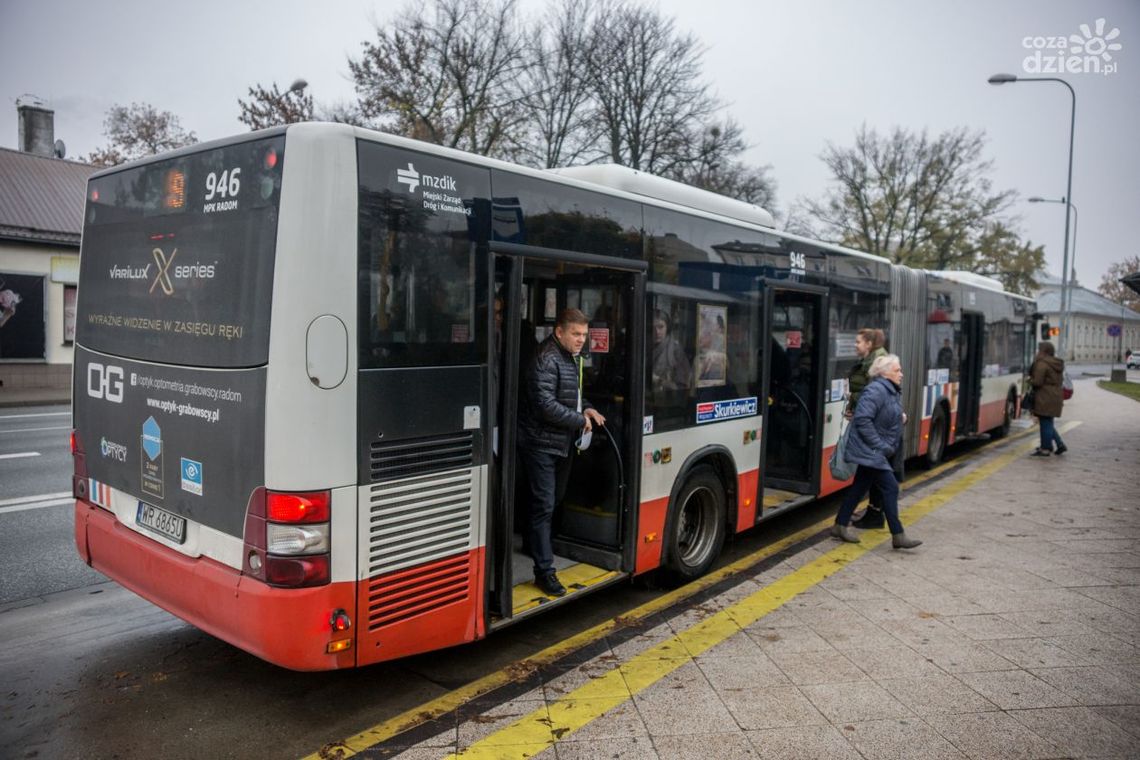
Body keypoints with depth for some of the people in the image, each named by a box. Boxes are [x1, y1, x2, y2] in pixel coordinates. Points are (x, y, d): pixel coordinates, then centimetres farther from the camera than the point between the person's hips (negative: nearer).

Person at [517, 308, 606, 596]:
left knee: (556, 498, 21)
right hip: (541, 443, -9)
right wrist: (580, 420, -16)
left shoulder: (573, 358, 11)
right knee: (544, 505, -6)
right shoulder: (546, 359, -18)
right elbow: (545, 404, -25)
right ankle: (544, 570, 1)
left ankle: (535, 544, 41)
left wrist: (586, 408, 3)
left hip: (562, 442, 10)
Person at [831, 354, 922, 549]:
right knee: (890, 487, -9)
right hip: (869, 451, -10)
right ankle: (898, 535, -3)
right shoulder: (876, 390, -19)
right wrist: (880, 445, -23)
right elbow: (862, 420, -25)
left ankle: (840, 525, 23)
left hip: (872, 452, 10)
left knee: (860, 486, 14)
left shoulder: (893, 391, 13)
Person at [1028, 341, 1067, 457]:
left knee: (1045, 423, -3)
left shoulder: (1042, 364, -15)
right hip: (1056, 396, 9)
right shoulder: (1057, 365, 15)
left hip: (1045, 398, -9)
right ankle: (1060, 445, 16)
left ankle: (1045, 449, 2)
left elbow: (1037, 382, -18)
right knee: (1048, 423, 18)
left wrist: (1029, 380, 1)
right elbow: (1060, 380, 21)